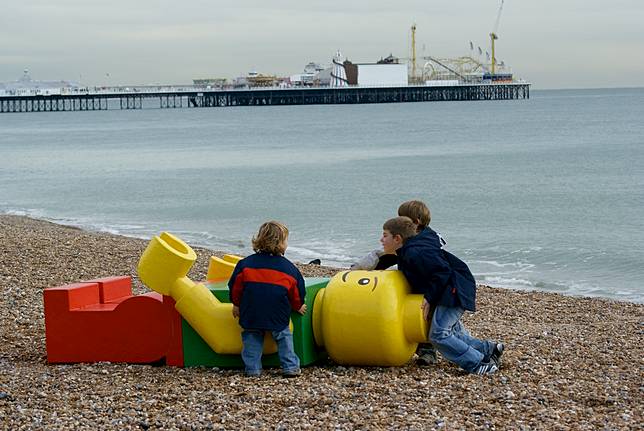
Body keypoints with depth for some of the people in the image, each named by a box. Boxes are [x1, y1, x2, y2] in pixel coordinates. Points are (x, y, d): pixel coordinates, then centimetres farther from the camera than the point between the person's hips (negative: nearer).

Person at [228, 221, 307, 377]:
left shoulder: (245, 264, -1)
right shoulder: (289, 268, -1)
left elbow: (235, 287, 6)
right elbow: (297, 294, 8)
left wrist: (236, 304, 22)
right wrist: (298, 307, 28)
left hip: (250, 315, 0)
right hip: (278, 317, 0)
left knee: (252, 338, 13)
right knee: (283, 337, 14)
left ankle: (253, 368, 7)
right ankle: (290, 367, 10)